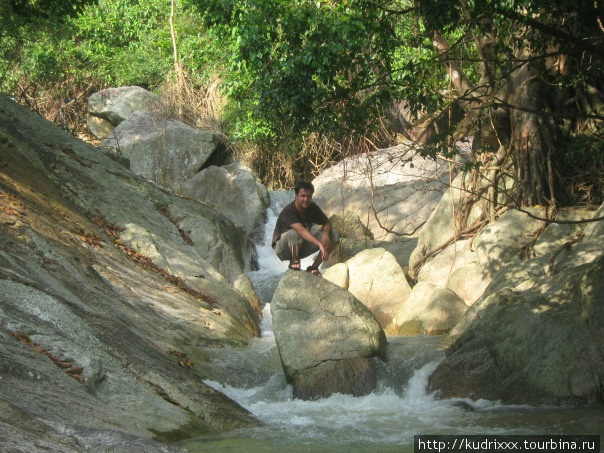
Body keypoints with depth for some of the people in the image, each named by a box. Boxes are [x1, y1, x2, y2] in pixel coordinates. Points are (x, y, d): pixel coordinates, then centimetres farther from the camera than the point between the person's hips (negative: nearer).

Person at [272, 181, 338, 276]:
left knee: (333, 234, -11)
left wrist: (326, 233, -27)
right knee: (295, 233, -40)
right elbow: (301, 230, -43)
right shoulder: (288, 211, -28)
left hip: (302, 248, 6)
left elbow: (327, 223, -1)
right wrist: (320, 244, -54)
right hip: (284, 249, -6)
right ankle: (294, 261, -12)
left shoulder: (312, 207, -7)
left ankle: (313, 267, -7)